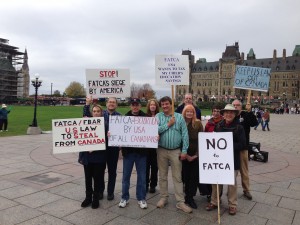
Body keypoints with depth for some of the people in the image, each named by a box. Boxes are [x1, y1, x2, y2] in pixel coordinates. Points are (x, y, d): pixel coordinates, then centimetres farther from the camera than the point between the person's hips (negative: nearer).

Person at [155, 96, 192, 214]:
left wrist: (184, 151, -7)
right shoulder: (158, 116, 1)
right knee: (163, 176, 13)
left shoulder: (179, 117, 0)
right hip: (161, 150, 1)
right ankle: (163, 198, 27)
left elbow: (185, 135, -3)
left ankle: (180, 202, 10)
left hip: (176, 151, -1)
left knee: (177, 177, 3)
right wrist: (168, 124, -13)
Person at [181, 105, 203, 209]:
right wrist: (185, 154, -6)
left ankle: (190, 197, 14)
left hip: (196, 155, 0)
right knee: (186, 176, 5)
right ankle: (188, 196, 21)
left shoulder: (198, 123, -2)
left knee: (195, 176, 2)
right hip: (185, 155, 0)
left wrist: (196, 154, -8)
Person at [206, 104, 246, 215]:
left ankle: (232, 204, 25)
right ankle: (214, 202, 26)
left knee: (232, 182, 10)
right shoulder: (218, 126, 3)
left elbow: (242, 144, -11)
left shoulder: (239, 127, -5)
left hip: (232, 159, -3)